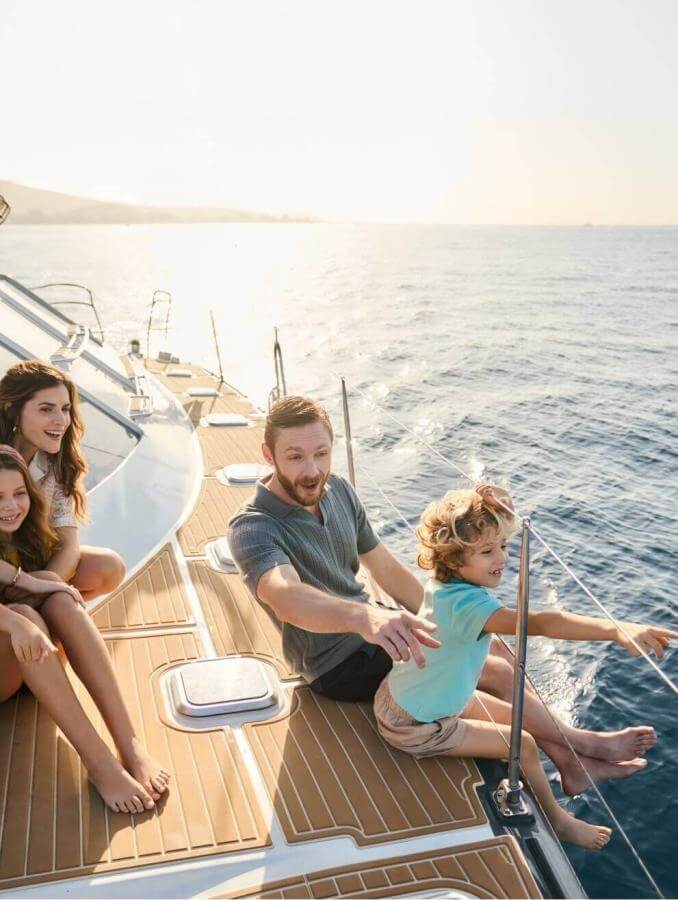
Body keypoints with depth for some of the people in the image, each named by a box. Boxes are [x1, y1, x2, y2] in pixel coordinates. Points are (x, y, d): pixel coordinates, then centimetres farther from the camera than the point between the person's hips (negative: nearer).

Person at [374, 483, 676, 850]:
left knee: (521, 709, 14)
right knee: (523, 744, 0)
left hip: (403, 697, 9)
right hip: (416, 728, -9)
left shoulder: (444, 586, -8)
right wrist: (617, 630, -59)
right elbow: (540, 623, -52)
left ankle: (588, 742, 32)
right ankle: (558, 820, 25)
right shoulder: (467, 603, -37)